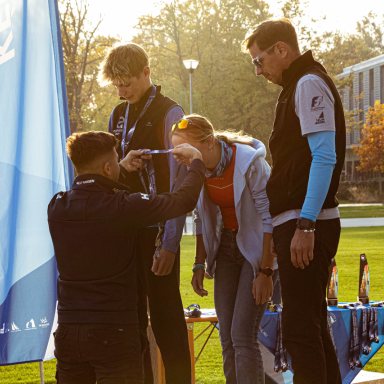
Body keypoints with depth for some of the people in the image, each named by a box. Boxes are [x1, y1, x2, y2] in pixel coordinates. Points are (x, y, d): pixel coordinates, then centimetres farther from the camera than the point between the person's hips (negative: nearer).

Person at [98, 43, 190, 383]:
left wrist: (170, 242, -15)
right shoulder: (118, 115, 14)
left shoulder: (169, 114, -6)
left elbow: (179, 183, -10)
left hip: (158, 230, -6)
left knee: (165, 317, -3)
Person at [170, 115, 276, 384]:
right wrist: (200, 264, 6)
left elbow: (270, 217, -18)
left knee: (243, 336, -14)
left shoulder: (249, 162, -23)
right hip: (227, 247, 6)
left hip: (258, 247, -6)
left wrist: (265, 271, -19)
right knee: (227, 338, 1)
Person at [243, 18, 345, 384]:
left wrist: (305, 225, -24)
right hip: (301, 225, 10)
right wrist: (283, 229, 22)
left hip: (306, 226, -10)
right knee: (311, 326, 13)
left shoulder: (310, 84, -10)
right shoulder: (298, 86, 21)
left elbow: (324, 158, -20)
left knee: (299, 329, -11)